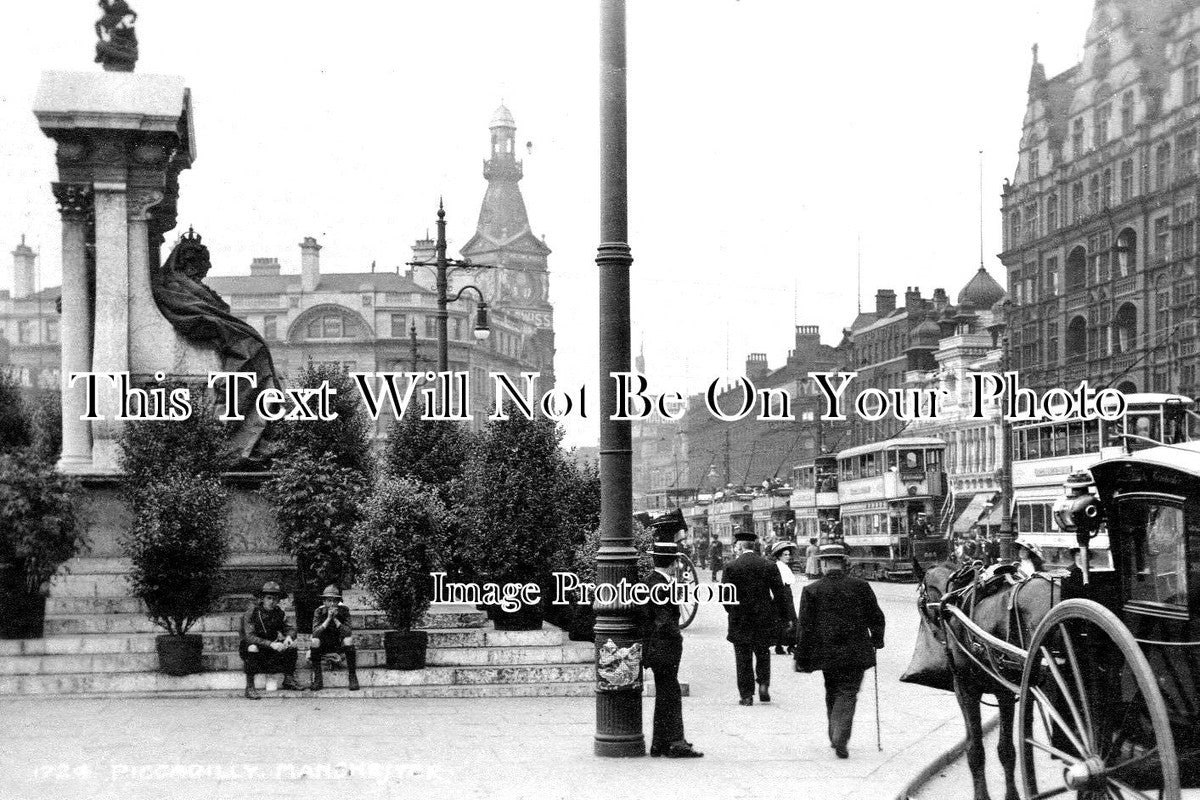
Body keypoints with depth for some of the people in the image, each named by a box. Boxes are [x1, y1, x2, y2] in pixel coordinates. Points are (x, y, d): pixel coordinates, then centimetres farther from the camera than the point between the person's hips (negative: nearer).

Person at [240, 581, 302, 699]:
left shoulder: (279, 613, -2)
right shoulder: (251, 612, -19)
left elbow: (289, 629, 3)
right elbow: (249, 637, -28)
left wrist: (289, 637, -24)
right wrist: (271, 644, -40)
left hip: (270, 650, 5)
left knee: (292, 645, -13)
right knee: (252, 648, -37)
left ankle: (288, 679, -1)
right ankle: (249, 687, -31)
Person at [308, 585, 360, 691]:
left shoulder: (344, 610, -9)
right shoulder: (319, 611, -9)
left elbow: (348, 632, -19)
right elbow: (315, 632, -22)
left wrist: (335, 619, -28)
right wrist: (328, 619, -30)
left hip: (340, 645, 0)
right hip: (324, 646, 0)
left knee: (349, 641, -32)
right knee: (314, 642, -30)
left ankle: (353, 678, -23)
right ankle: (317, 679, -22)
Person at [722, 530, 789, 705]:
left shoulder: (732, 567, -8)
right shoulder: (769, 566, -1)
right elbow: (779, 594, -1)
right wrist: (782, 617, 6)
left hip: (740, 620, -2)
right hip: (765, 618, 2)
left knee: (743, 658, 6)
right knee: (763, 652, 21)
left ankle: (746, 694, 6)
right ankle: (763, 684, 5)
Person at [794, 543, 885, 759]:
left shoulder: (811, 591, -5)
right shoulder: (860, 586, -3)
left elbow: (804, 628, -4)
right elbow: (876, 618, 5)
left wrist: (802, 659, 2)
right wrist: (877, 640, 23)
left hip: (827, 653, 1)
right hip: (856, 652, -1)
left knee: (832, 694, 18)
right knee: (847, 694, 1)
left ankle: (836, 738, 21)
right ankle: (840, 739, -15)